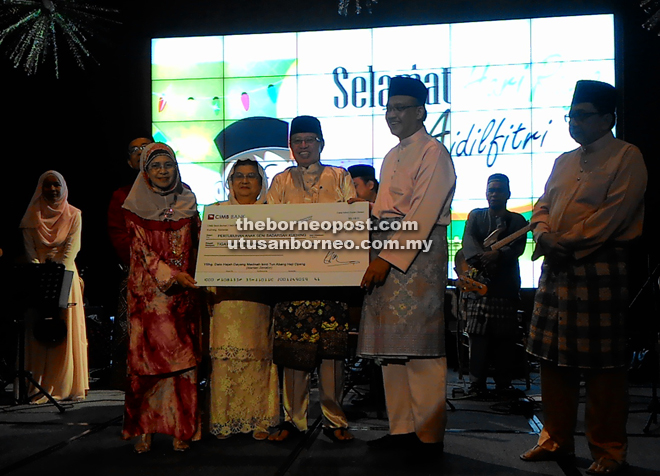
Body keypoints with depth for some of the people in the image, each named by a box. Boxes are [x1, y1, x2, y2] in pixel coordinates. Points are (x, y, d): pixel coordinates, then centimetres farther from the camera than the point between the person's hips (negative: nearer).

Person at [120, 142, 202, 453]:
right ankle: (144, 428, 6)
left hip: (184, 291, 2)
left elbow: (198, 243, 13)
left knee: (183, 358, 0)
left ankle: (181, 428, 7)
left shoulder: (187, 203, 11)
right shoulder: (136, 207, 2)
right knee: (147, 356, -2)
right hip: (148, 293, -2)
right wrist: (173, 275, -17)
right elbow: (142, 249, -6)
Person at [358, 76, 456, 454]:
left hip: (418, 257, -8)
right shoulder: (392, 157, 22)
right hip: (386, 258, 9)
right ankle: (401, 429, 17)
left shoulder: (433, 153, -6)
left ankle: (430, 434, 3)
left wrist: (388, 258, -19)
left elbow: (422, 216, -15)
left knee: (421, 349, -6)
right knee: (391, 347, 8)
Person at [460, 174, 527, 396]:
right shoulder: (476, 216, 16)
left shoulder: (517, 220, 13)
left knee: (505, 337, 0)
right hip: (480, 284, 0)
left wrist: (498, 254, -24)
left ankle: (503, 386, 8)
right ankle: (476, 385, -1)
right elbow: (468, 240, -2)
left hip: (506, 286, 1)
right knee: (478, 336, -6)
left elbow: (518, 248, -4)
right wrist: (480, 257, -23)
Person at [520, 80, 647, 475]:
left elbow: (612, 214, -14)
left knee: (603, 364, -1)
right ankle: (558, 439, 23)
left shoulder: (627, 157, -4)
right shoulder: (564, 161, 19)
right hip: (556, 267, 7)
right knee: (555, 358, 10)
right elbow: (543, 205, 16)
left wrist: (566, 243, -14)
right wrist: (544, 235, -4)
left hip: (600, 269, -7)